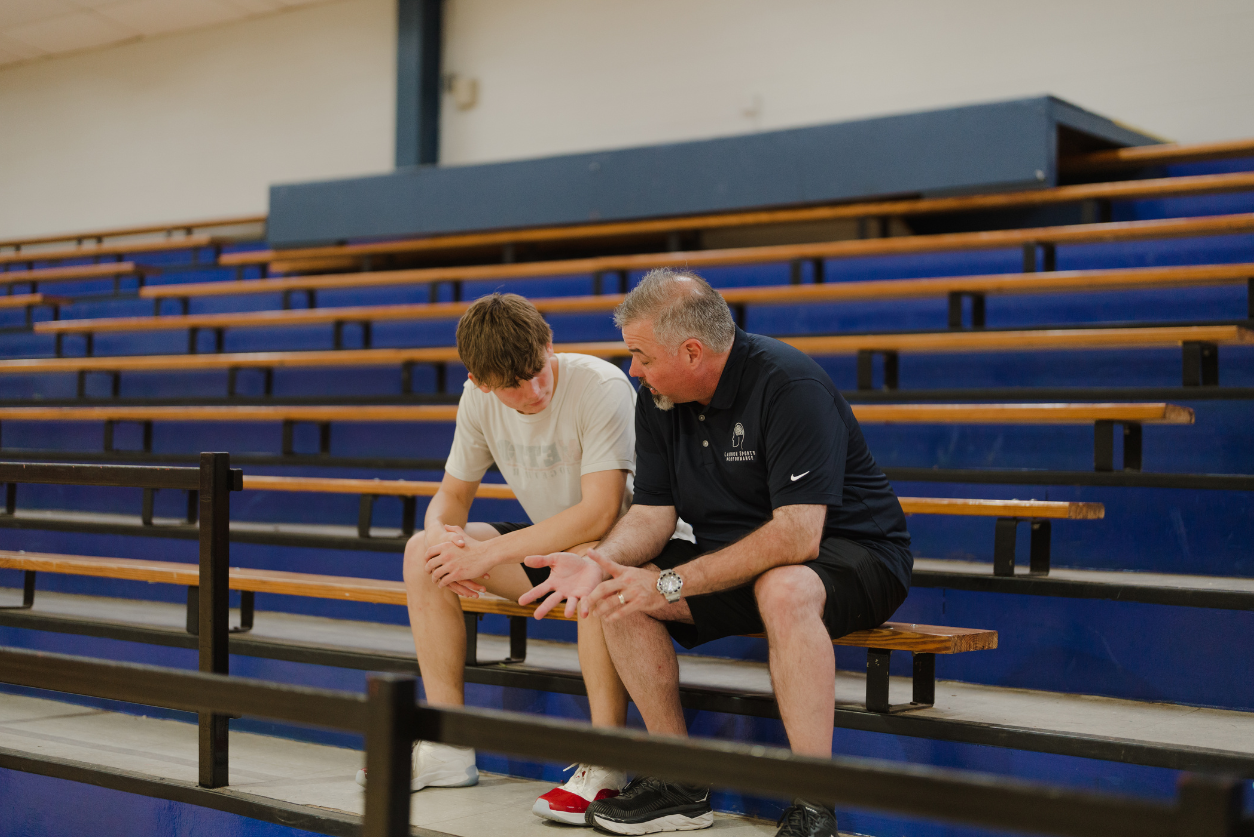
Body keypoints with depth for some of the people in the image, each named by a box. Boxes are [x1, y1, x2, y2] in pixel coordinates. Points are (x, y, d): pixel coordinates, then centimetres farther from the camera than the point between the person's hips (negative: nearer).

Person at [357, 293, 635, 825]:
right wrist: (442, 532, -20)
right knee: (422, 552, -7)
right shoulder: (479, 399, -5)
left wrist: (488, 553, -30)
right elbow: (453, 495, 6)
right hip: (551, 543, 7)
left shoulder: (600, 386, -25)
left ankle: (605, 765, -32)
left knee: (591, 558, -40)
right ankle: (450, 747, -3)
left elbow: (600, 512, -33)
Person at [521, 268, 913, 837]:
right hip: (736, 557, 7)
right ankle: (683, 784, -3)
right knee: (618, 595, -12)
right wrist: (599, 562, -22)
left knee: (783, 589, -39)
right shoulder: (658, 400, -1)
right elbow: (652, 513, 1)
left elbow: (798, 535, -31)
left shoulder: (788, 385, -25)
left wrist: (670, 584, -32)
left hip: (853, 551, -7)